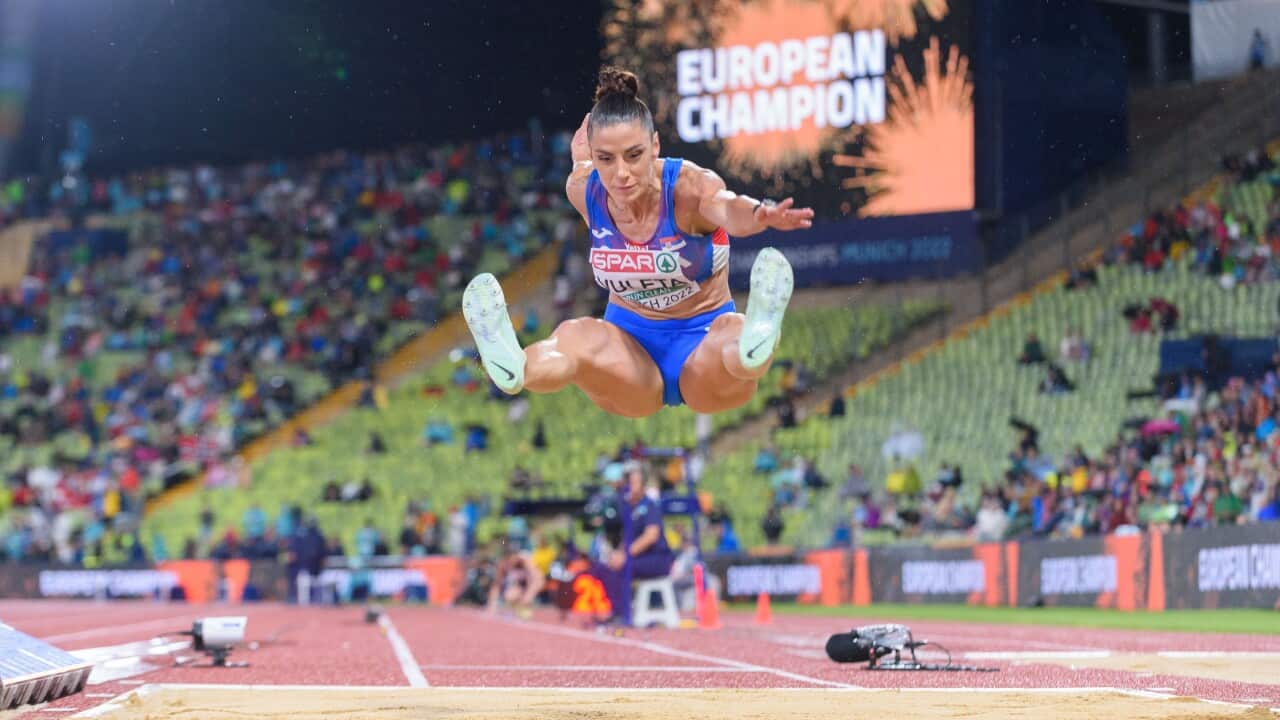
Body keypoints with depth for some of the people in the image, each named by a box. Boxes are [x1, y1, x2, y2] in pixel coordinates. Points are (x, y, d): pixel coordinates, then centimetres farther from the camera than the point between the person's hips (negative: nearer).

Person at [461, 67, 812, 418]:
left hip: (701, 338, -2)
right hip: (630, 341, 2)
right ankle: (515, 367, -65)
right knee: (577, 336, -33)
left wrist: (760, 214, -66)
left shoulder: (690, 186, -19)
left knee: (733, 331, -39)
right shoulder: (584, 191, -6)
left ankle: (755, 342, -74)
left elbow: (728, 208, -46)